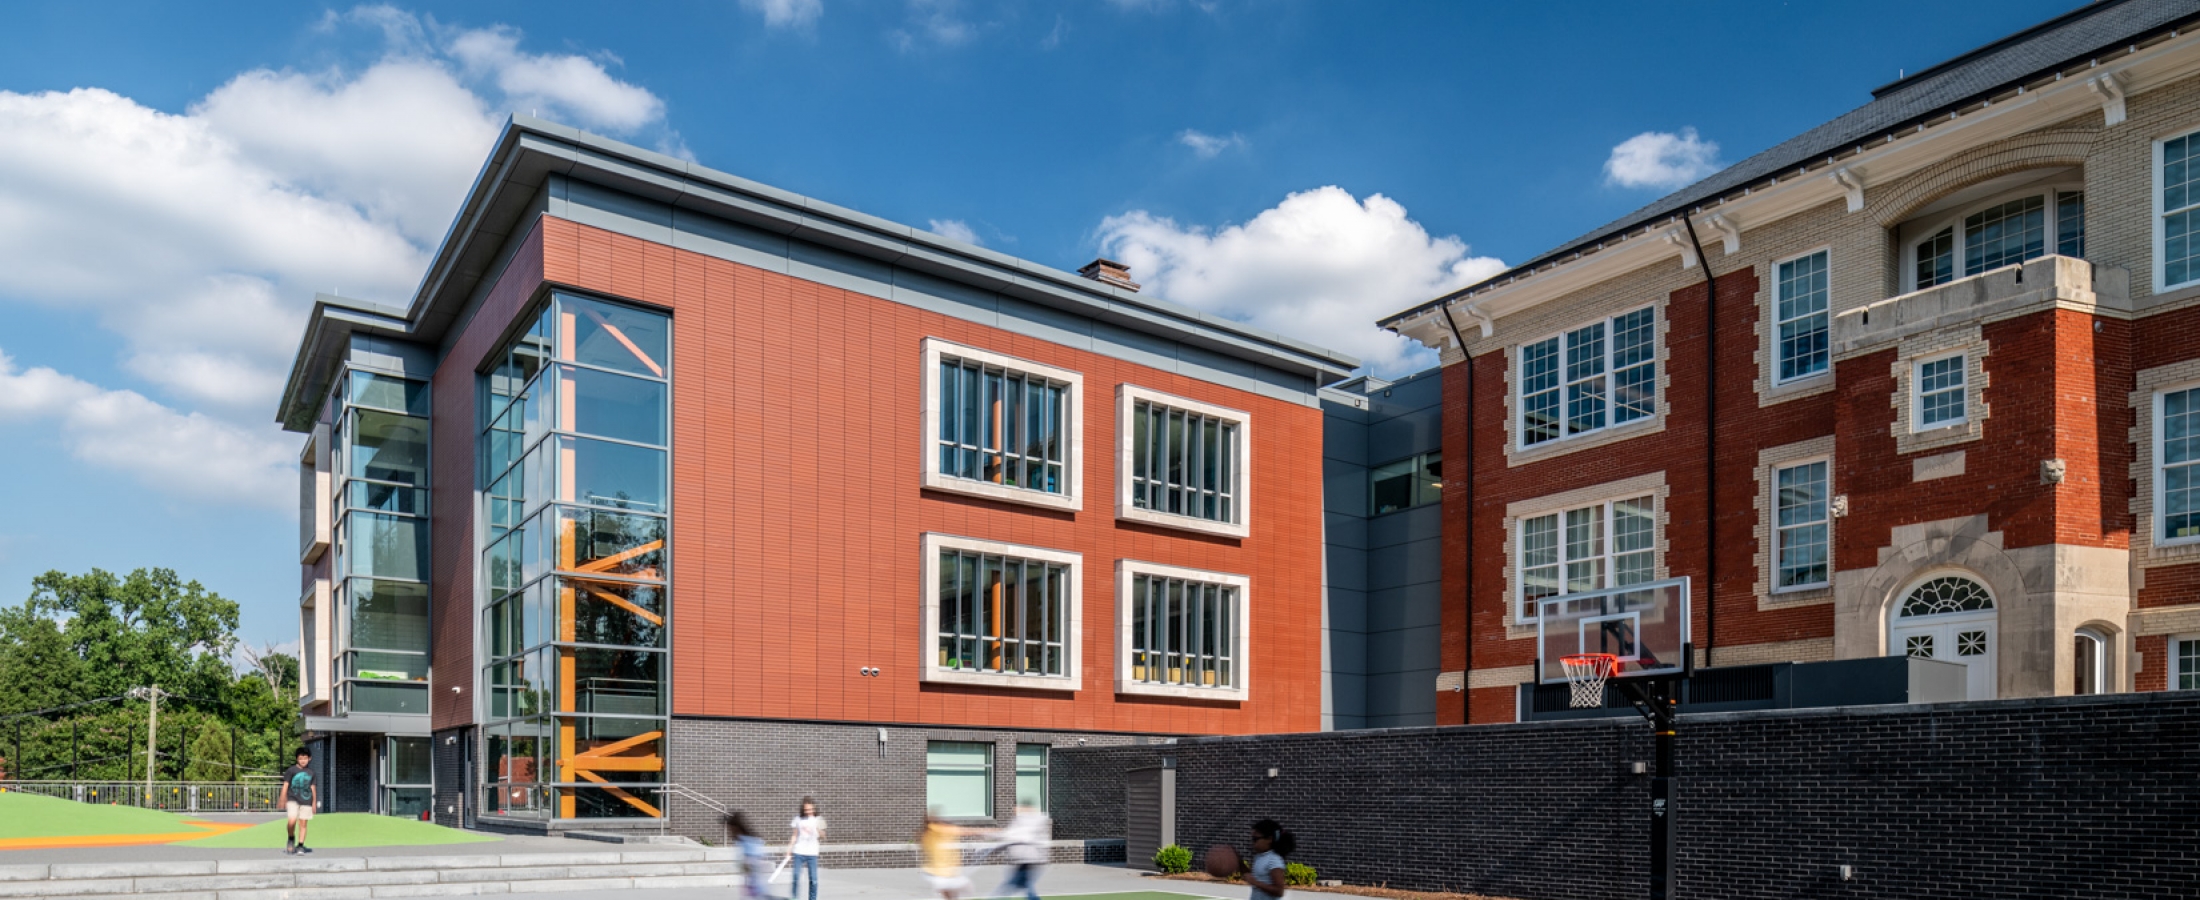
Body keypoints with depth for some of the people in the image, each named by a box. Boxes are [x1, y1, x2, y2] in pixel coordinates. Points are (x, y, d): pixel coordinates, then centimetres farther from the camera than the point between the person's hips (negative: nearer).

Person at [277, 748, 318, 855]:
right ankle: (291, 839, 6)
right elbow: (285, 785, 1)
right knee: (292, 820, -20)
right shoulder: (291, 770, 1)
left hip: (306, 801, 3)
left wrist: (314, 802, 15)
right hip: (293, 799, -3)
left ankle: (300, 845, 10)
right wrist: (283, 798, -4)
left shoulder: (310, 773, 12)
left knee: (303, 823, 3)